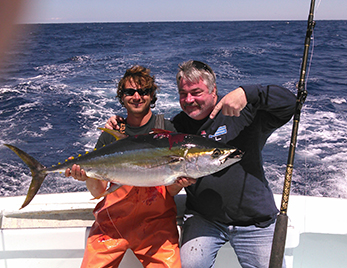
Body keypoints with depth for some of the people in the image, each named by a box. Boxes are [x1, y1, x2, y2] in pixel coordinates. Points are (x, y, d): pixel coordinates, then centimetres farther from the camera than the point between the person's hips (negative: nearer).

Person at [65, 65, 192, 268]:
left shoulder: (166, 129, 1)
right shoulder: (111, 134, 5)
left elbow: (172, 191, -1)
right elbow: (98, 192, 3)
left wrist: (179, 181, -23)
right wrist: (88, 176, -17)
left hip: (156, 220, -1)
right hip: (112, 219, 2)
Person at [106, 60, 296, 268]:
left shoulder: (242, 113, -10)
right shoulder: (178, 125, 3)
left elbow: (288, 102, -18)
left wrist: (247, 93, -33)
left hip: (255, 222, -1)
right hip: (203, 218, 2)